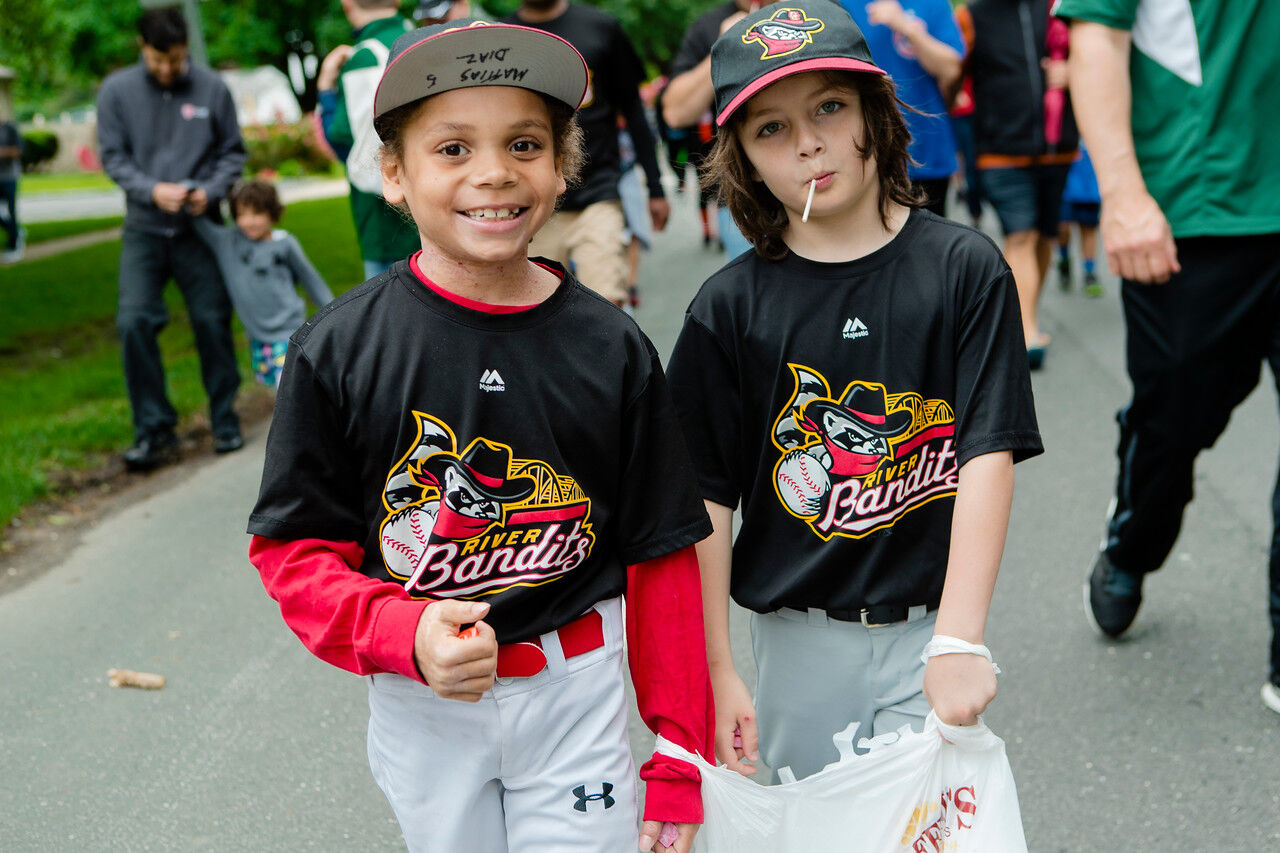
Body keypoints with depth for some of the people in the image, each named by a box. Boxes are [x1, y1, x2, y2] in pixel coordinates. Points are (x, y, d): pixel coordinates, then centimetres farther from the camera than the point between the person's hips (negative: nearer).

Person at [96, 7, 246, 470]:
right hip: (143, 229, 1)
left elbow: (233, 152, 4)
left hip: (200, 227, 0)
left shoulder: (212, 89, -2)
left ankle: (225, 423, 18)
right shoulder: (117, 90, -1)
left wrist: (210, 191, -14)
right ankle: (154, 429, 2)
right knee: (134, 322, -9)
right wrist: (151, 190, -16)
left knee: (212, 322, 2)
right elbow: (112, 156, 1)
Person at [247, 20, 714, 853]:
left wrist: (679, 756, 0)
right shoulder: (337, 351, -9)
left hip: (578, 691, 0)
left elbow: (662, 562, -2)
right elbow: (295, 549, -5)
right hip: (421, 700, 1)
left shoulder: (614, 350, -6)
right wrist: (404, 635, -23)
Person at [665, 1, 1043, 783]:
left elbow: (989, 455, -12)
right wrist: (714, 673, -5)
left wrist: (959, 640, -19)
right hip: (797, 637, 1)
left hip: (930, 624, -1)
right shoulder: (731, 307, -5)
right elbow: (706, 501, -4)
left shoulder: (964, 269, -7)